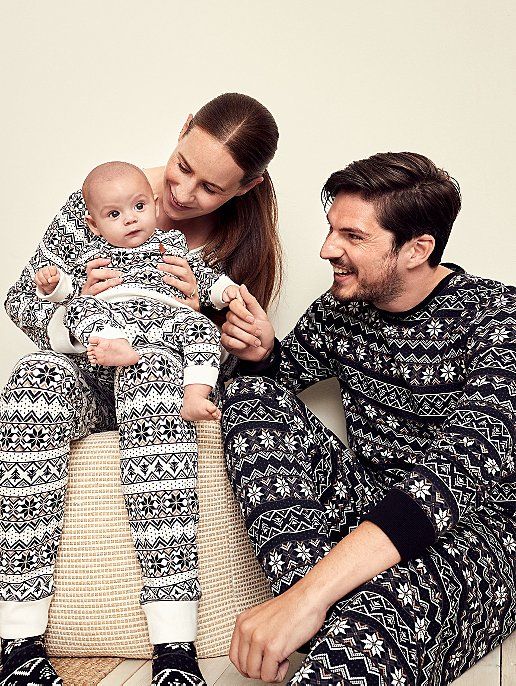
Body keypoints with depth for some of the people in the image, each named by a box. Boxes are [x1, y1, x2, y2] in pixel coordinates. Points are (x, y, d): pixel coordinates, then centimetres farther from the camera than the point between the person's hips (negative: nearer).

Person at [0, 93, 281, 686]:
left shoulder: (240, 241, -1)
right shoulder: (98, 198, -5)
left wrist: (202, 310, -19)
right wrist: (71, 317, -25)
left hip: (164, 374, 0)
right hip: (83, 372, 1)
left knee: (152, 368, -38)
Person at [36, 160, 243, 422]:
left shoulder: (171, 242, 25)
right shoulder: (94, 256, 23)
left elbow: (200, 272, 25)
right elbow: (71, 287, 21)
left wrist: (225, 289, 8)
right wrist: (52, 284, -1)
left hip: (165, 314, 0)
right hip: (110, 317, 0)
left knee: (201, 326, -27)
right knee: (80, 306, -26)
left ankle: (194, 398, -42)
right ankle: (117, 347, -51)